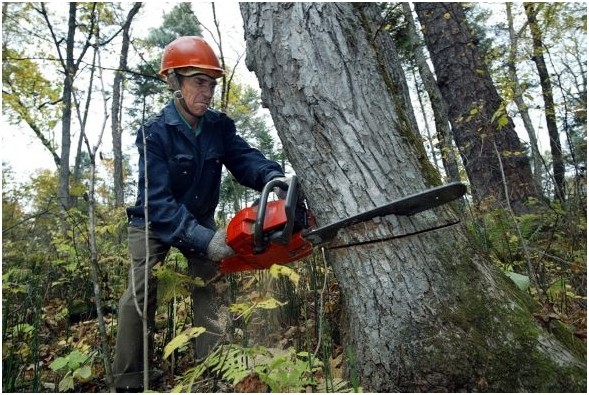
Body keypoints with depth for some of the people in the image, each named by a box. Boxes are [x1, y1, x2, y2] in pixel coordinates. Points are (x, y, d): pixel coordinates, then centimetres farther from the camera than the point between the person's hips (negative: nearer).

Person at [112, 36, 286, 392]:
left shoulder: (220, 126, -9)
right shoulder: (154, 133, -25)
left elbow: (245, 158, -20)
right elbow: (158, 200, -33)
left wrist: (273, 176, -44)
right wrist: (202, 239, -44)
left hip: (200, 221, 4)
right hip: (155, 224, -3)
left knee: (209, 290, -5)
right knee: (141, 295, -9)